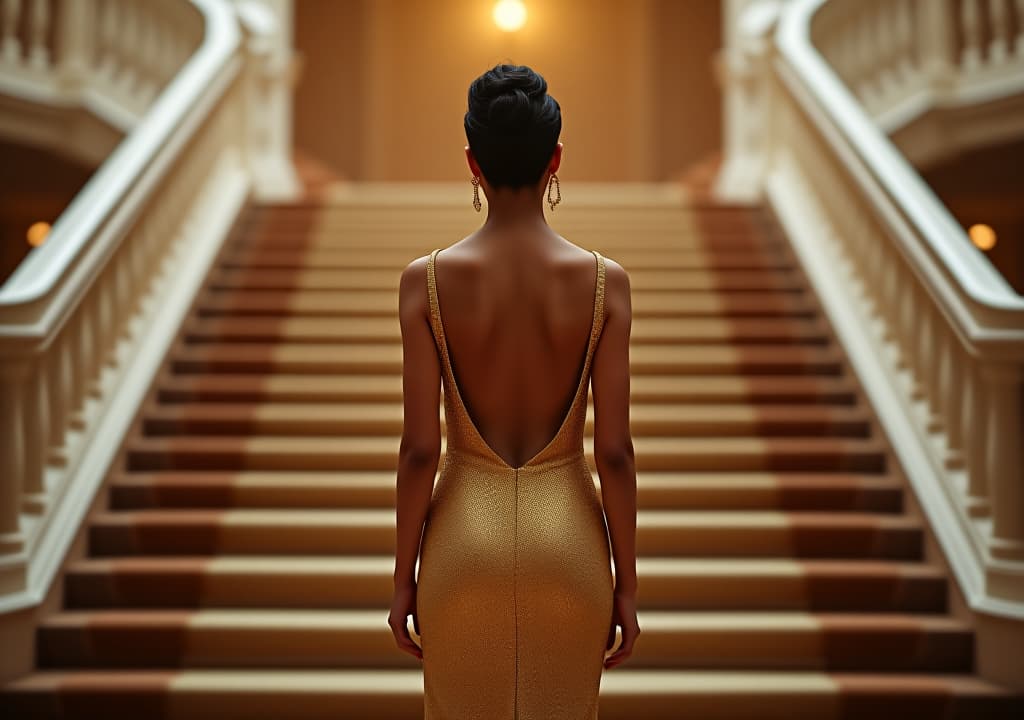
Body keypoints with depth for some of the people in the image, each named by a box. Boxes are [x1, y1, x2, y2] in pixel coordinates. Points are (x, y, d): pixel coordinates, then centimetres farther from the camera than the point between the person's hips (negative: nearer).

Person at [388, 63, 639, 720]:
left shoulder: (428, 281, -10)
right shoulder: (604, 280, -9)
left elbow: (420, 448, -8)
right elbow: (615, 451, -8)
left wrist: (404, 577, 3)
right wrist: (627, 585, 3)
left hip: (466, 527, 0)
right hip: (567, 528, 1)